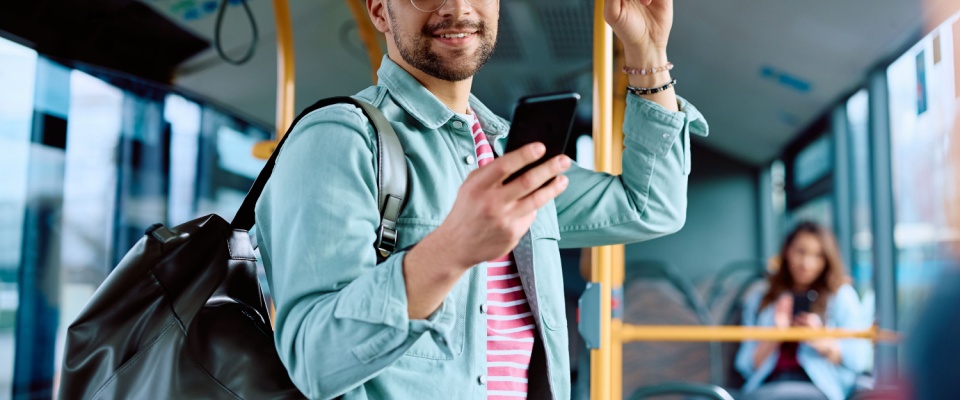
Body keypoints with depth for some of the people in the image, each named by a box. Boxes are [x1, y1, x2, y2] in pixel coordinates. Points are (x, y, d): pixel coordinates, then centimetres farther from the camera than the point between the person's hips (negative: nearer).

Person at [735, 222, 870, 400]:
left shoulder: (841, 295, 17)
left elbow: (859, 358, 6)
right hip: (766, 385, 2)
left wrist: (822, 342, -11)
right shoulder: (757, 299, 21)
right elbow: (747, 366, 13)